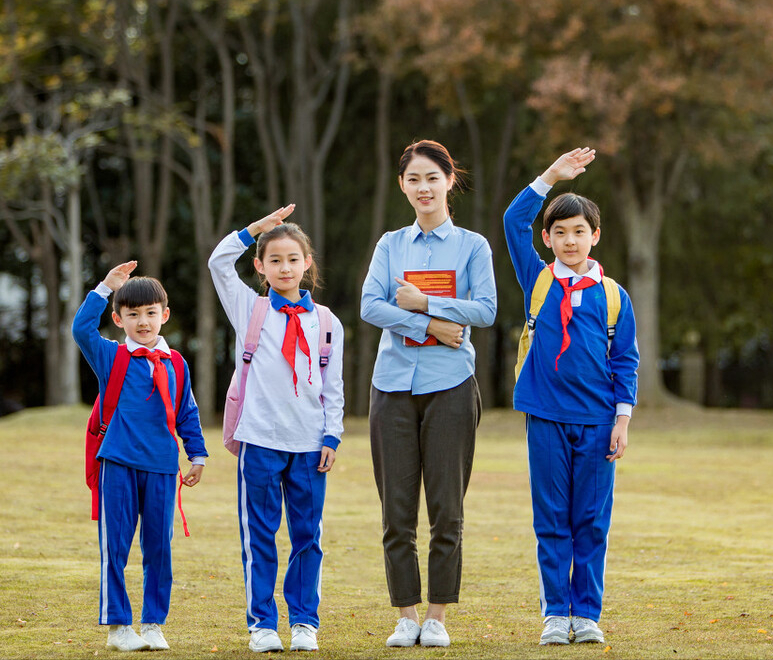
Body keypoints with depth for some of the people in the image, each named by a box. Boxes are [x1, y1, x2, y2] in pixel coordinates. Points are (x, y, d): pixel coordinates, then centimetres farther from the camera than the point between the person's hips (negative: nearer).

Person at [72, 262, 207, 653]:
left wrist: (197, 456, 11)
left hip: (162, 467, 2)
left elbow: (187, 414, 16)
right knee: (115, 547, -1)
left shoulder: (174, 365, 10)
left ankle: (154, 624, 16)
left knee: (159, 548, 5)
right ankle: (118, 626, 7)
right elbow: (82, 329, -13)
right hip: (119, 465, -2)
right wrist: (105, 287, -13)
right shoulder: (109, 357, 3)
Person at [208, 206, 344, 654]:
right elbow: (219, 262, -4)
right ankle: (262, 623, 8)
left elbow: (333, 387, 10)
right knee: (260, 537, 1)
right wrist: (257, 228, -8)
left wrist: (332, 437, 3)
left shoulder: (325, 322, 9)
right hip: (260, 440, -1)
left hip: (309, 445, 1)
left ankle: (304, 621, 13)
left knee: (308, 535, 4)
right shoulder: (250, 308, 6)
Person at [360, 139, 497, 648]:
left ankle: (438, 617, 3)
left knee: (446, 507, -3)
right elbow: (371, 306, -1)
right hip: (394, 382, 2)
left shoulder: (472, 245, 7)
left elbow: (486, 310, -4)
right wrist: (428, 325, -13)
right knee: (397, 509, 0)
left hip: (450, 383, -2)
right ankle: (407, 615, 7)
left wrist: (423, 302, -10)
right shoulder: (391, 245, 12)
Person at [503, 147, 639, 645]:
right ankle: (556, 613, 9)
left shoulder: (612, 295, 5)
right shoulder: (537, 282, 6)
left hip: (597, 421, 0)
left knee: (592, 522, 3)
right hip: (546, 418, 0)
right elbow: (514, 222, 0)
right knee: (551, 522, 3)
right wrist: (550, 177, -6)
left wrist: (622, 419, -1)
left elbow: (625, 361, 6)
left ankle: (587, 613, 10)